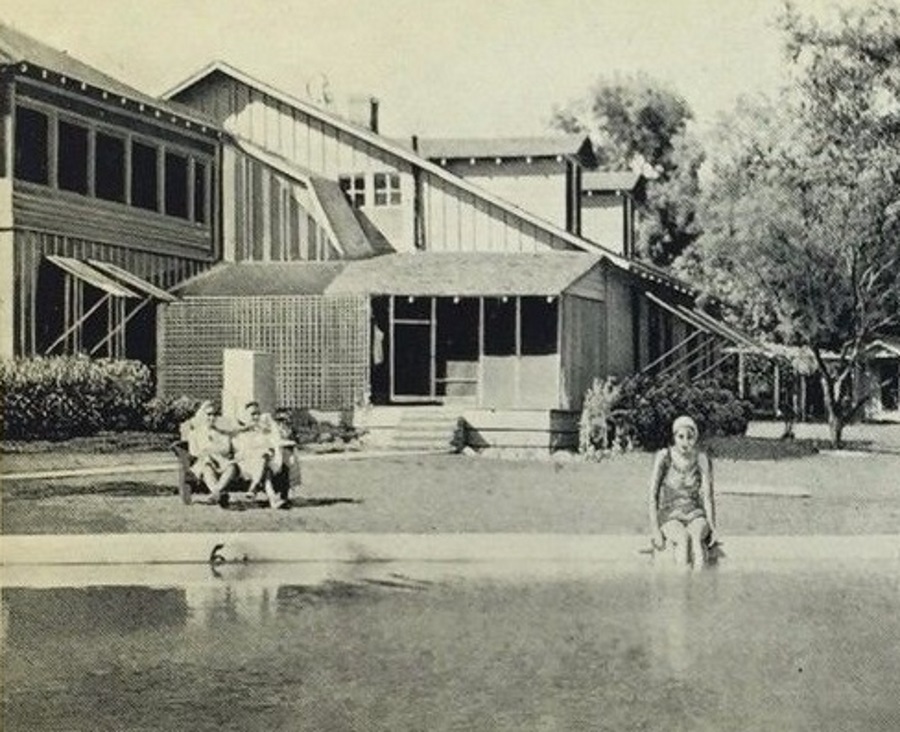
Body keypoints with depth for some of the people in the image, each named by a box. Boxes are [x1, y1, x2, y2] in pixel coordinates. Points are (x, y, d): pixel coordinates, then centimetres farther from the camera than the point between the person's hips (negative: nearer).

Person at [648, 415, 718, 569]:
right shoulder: (664, 457, -6)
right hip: (669, 516, -1)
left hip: (695, 516, 1)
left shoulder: (702, 460, -2)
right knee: (683, 538, -35)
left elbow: (707, 495, 0)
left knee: (696, 536, -35)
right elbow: (653, 494, -5)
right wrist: (655, 529, -12)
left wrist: (712, 527, -13)